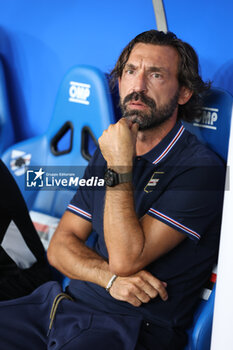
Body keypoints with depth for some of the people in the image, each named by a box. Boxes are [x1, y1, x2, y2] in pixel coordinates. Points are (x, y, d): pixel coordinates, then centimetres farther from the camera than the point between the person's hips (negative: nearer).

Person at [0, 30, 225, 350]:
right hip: (65, 302, 6)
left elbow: (125, 259, -16)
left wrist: (120, 168, -16)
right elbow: (60, 246, 9)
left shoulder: (200, 169, -10)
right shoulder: (108, 152, 13)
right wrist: (110, 278, -9)